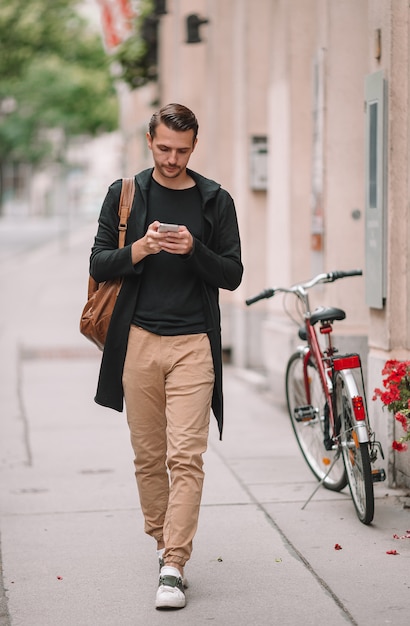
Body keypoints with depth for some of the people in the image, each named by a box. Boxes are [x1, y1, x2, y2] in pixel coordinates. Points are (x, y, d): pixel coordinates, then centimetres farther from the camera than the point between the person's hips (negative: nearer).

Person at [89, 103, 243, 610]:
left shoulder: (215, 201, 6)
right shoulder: (125, 194, 8)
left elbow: (232, 274, 5)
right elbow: (98, 265, 6)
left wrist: (194, 250, -14)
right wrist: (138, 250, -13)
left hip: (193, 344, -1)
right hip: (138, 340, 2)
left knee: (186, 457, -9)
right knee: (148, 456, 8)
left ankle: (173, 567, -9)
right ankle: (161, 543, 25)